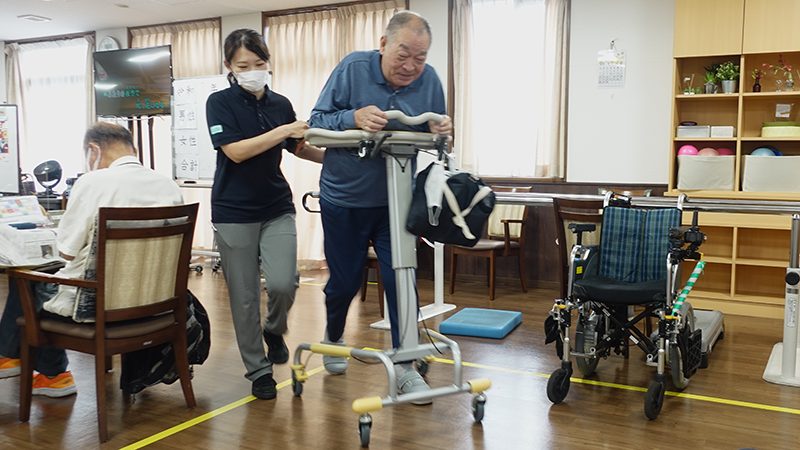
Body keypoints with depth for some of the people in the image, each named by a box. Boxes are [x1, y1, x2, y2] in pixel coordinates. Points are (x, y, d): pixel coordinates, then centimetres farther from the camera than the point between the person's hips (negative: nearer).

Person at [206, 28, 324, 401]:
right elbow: (235, 150, -17)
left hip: (277, 208, 3)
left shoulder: (281, 104, 7)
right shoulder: (220, 102, -4)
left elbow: (297, 147, 21)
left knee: (283, 283, -14)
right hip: (234, 212, -2)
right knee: (244, 296, 2)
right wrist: (283, 131, -21)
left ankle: (274, 329, 21)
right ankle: (258, 370, 19)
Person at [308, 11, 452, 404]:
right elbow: (317, 122, -13)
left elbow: (437, 132, 4)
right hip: (345, 199, -2)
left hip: (396, 202, 2)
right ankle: (333, 338, 42)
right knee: (344, 281, 11)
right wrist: (354, 117, -32)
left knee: (401, 280, -2)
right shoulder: (353, 69, -13)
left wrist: (442, 131, -21)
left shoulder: (429, 80, -5)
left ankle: (403, 364, 11)